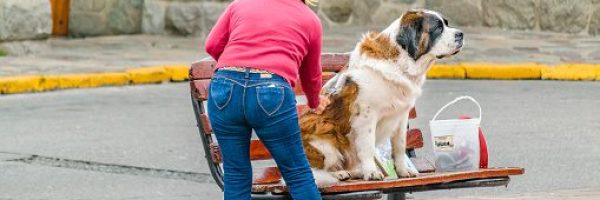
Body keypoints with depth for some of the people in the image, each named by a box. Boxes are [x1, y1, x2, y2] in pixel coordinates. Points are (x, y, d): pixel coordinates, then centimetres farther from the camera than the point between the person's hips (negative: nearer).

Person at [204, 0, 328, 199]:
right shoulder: (310, 19, 20)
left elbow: (212, 45, 16)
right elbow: (311, 74, 31)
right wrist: (314, 102, 51)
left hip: (225, 89, 2)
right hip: (271, 93, -2)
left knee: (236, 175, 12)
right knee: (297, 173, 9)